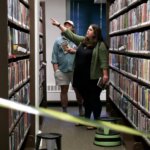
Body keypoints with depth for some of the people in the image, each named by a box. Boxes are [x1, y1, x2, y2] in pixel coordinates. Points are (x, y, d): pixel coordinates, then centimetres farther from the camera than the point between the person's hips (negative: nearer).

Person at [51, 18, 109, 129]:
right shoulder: (82, 41, 11)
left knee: (94, 99, 1)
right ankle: (86, 119, 27)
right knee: (86, 99, 16)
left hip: (94, 78, -7)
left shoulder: (101, 45, -10)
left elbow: (104, 61, -15)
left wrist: (105, 75, -22)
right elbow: (70, 34, 14)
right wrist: (59, 25, 12)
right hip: (82, 77, 7)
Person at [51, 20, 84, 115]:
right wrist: (56, 70, -7)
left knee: (78, 90, 8)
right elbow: (54, 56, 1)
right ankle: (65, 111, 16)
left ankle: (81, 108, 26)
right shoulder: (58, 41, 6)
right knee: (64, 90, 6)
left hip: (75, 70, 0)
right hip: (62, 70, 0)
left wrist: (75, 51, -16)